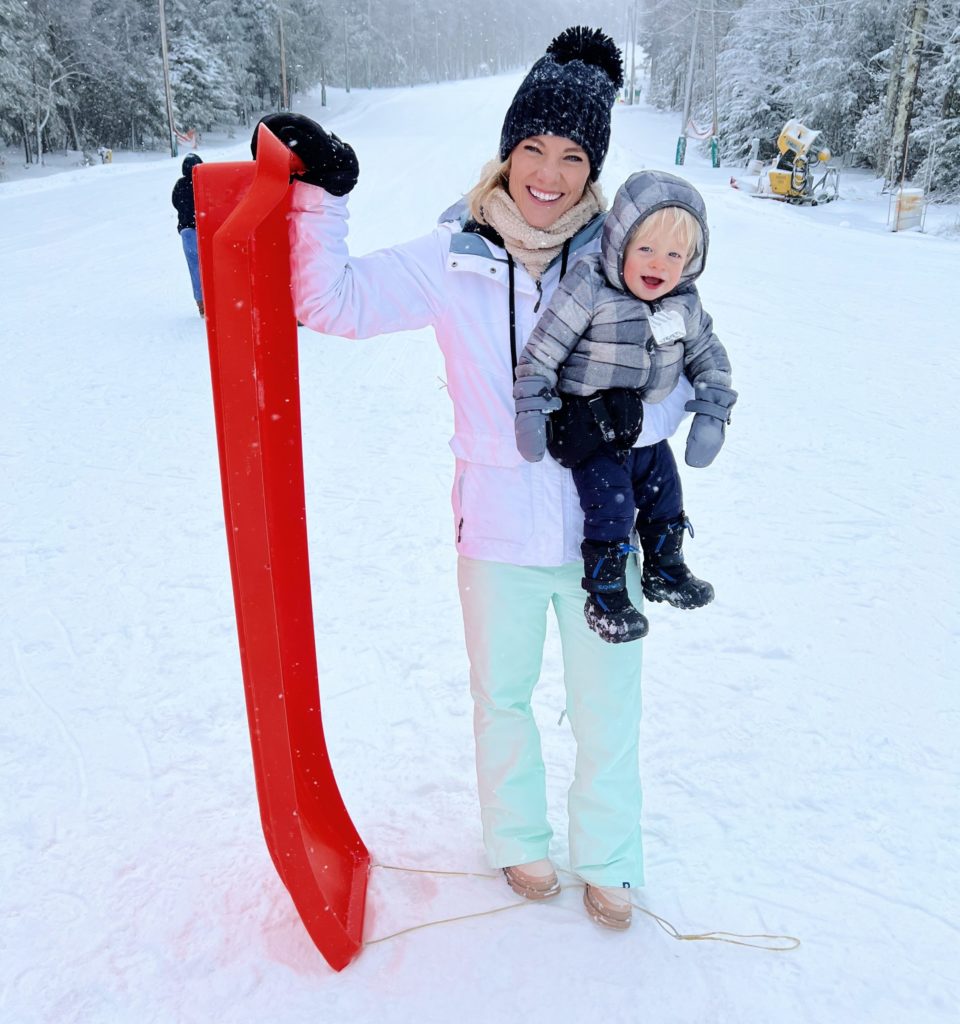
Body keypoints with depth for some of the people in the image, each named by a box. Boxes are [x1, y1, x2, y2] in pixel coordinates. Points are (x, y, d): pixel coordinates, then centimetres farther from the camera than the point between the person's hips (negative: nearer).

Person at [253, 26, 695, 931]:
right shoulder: (453, 258, -5)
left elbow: (687, 369, -1)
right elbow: (333, 300, -2)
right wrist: (319, 193, -14)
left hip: (601, 527, 0)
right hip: (497, 527, 1)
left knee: (606, 706, 15)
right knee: (501, 695, 19)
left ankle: (606, 860, 42)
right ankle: (517, 840, 47)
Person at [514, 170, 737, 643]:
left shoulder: (685, 305, -3)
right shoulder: (588, 288, -21)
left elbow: (710, 356, 9)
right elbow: (541, 349, -20)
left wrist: (712, 413, 0)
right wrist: (530, 409, -22)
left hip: (646, 431, 7)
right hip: (590, 431, -6)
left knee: (665, 499, 17)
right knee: (611, 508, -10)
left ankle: (664, 570, 39)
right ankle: (605, 596, 8)